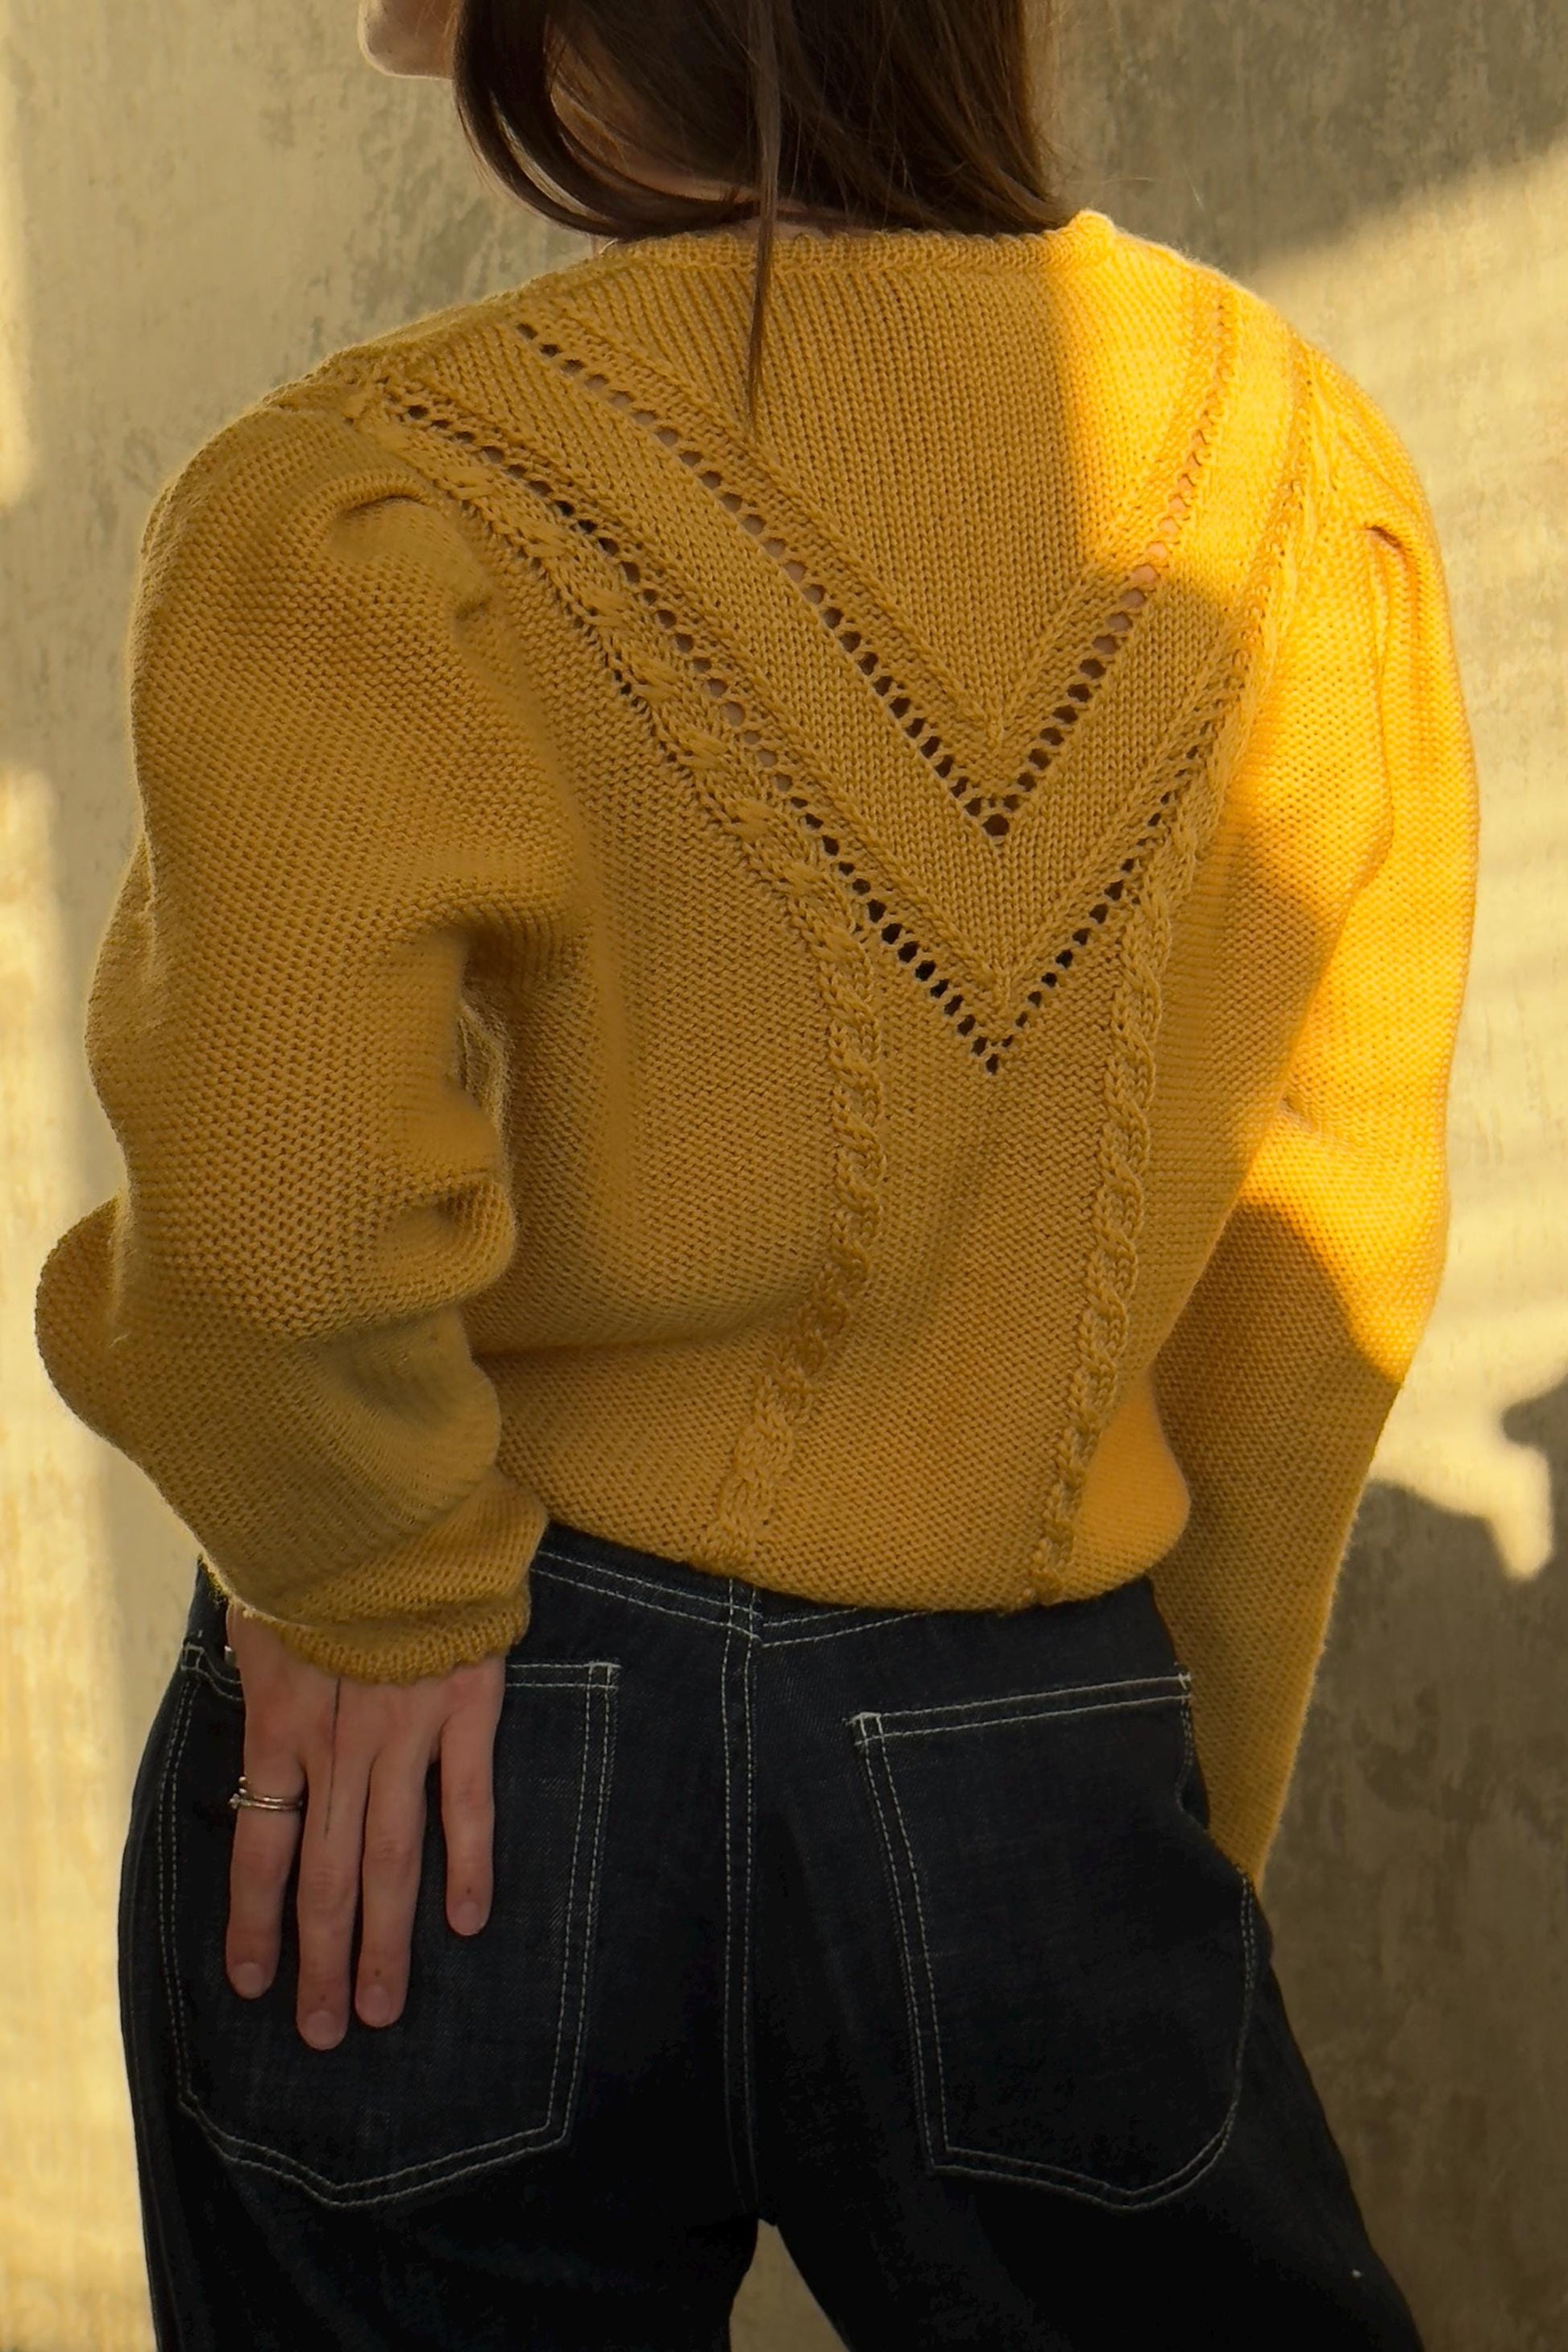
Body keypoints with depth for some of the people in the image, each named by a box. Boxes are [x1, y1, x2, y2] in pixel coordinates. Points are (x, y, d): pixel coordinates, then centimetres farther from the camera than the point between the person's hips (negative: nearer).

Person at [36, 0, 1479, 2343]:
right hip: (1020, 1776, 3)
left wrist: (370, 1578, -13)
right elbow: (1314, 1295, 4)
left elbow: (276, 1188, -34)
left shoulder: (375, 505, -15)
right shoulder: (1313, 476, -1)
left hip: (428, 1785, -2)